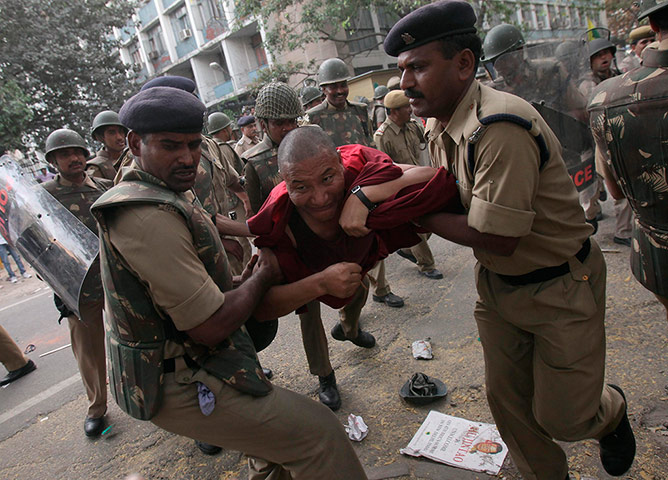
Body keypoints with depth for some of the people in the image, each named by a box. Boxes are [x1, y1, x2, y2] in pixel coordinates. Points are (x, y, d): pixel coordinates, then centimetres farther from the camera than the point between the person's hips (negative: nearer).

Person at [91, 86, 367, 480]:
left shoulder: (160, 197, 10)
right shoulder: (150, 218, -26)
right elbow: (210, 326, -26)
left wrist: (244, 281, 1)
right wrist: (263, 277, -10)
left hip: (184, 369, 10)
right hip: (177, 387, -10)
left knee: (277, 447, 23)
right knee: (318, 432, -5)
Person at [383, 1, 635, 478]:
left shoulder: (500, 128, -31)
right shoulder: (440, 125, -3)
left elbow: (497, 238, -30)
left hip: (560, 287, -7)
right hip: (497, 283, 7)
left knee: (561, 418, 7)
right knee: (507, 399, 15)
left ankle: (611, 410, 43)